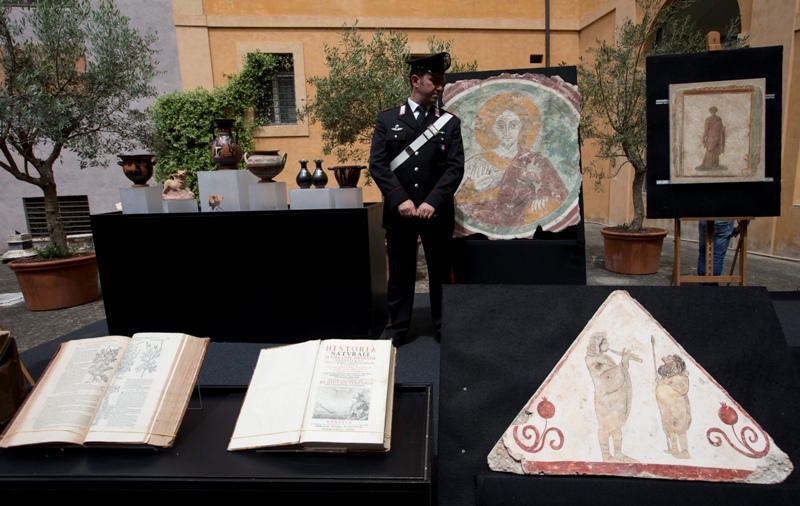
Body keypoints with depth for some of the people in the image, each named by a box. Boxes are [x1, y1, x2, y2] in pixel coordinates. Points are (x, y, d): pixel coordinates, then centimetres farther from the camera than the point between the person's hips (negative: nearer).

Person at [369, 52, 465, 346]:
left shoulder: (450, 123, 7)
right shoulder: (387, 120, 5)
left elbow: (455, 168, -2)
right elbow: (377, 164, -3)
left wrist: (432, 202, -15)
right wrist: (400, 200, -14)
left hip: (437, 212, 1)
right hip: (398, 212, 0)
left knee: (440, 272, 10)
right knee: (400, 272, 9)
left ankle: (444, 326, 25)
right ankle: (397, 326, 24)